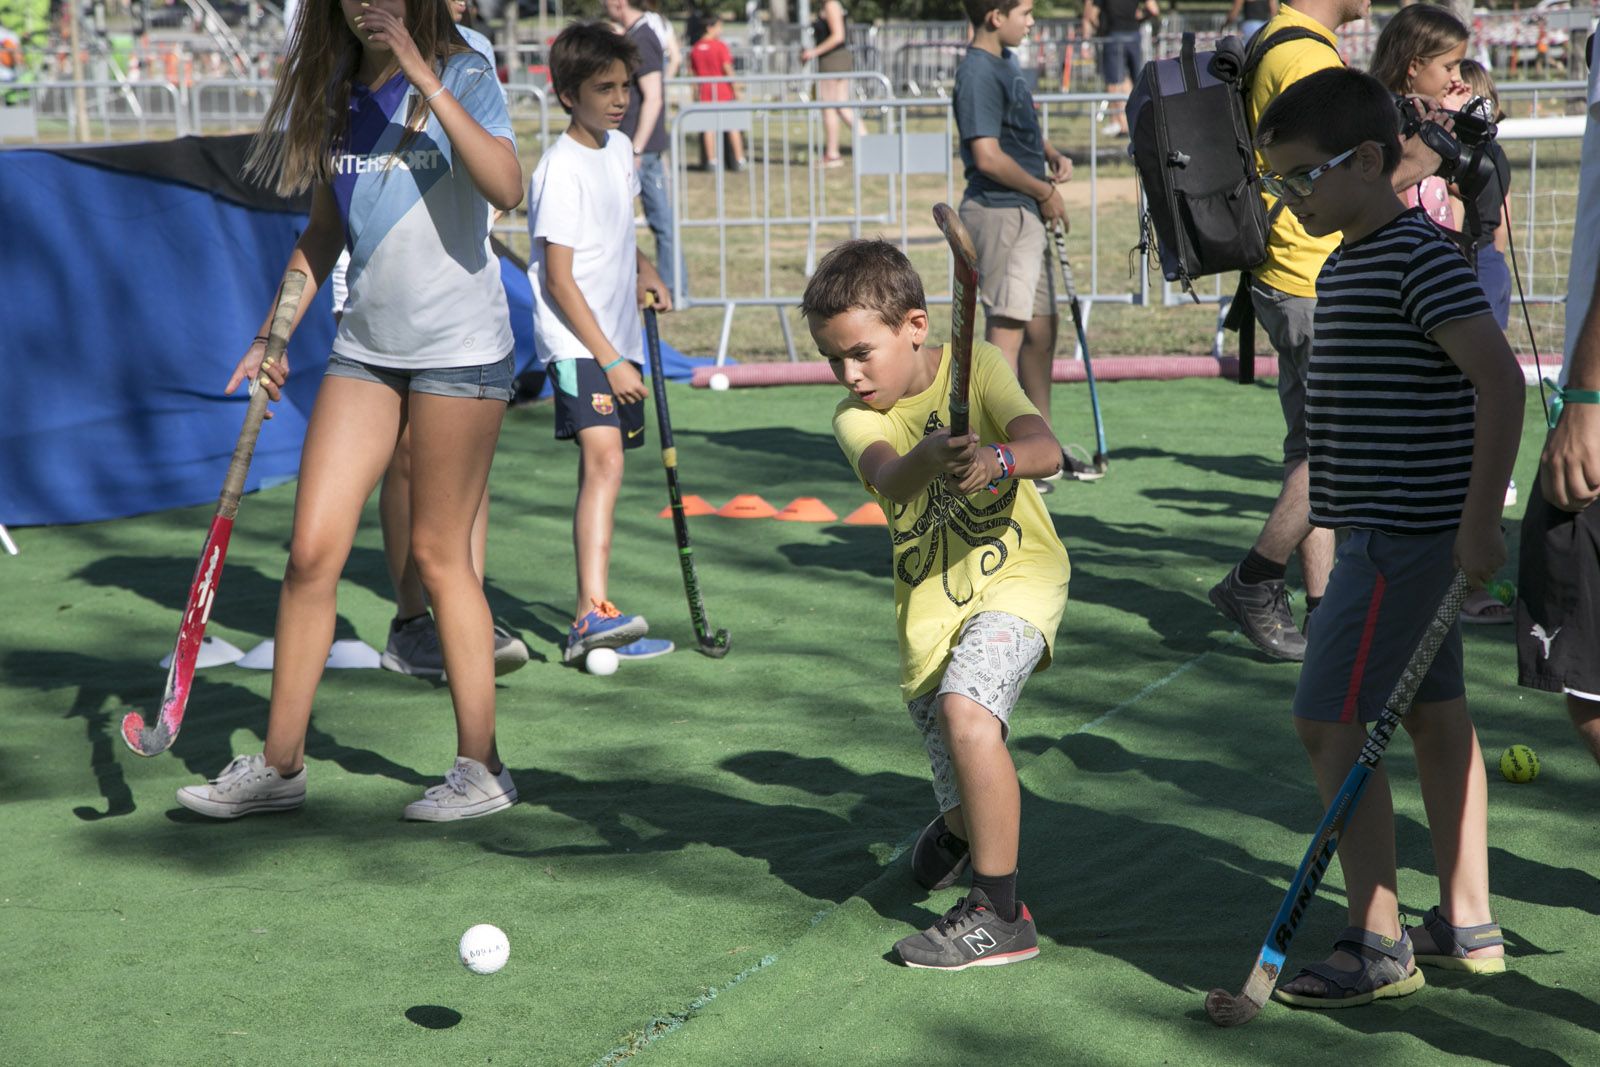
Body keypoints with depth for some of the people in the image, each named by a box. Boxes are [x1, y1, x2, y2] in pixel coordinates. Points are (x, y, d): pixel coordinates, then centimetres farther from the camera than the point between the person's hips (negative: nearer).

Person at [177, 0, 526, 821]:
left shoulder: (463, 77, -7)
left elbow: (505, 189, -26)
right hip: (365, 346, 6)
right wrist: (274, 337, 13)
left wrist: (425, 80, -27)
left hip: (457, 347, -5)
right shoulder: (337, 93, 10)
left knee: (438, 554, -1)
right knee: (311, 549, 0)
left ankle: (481, 769, 11)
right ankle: (279, 766, 9)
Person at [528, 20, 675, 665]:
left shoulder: (619, 149, 11)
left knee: (601, 468, 11)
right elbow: (559, 280, -16)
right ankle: (594, 614, -34)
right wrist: (609, 360, -18)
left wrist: (641, 269, 9)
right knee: (604, 460, -24)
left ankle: (591, 622, 17)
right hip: (576, 343, -9)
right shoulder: (562, 170, -14)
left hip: (617, 338, 9)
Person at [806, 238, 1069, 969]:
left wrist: (997, 460, -46)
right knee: (973, 808, 5)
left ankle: (1000, 914, -19)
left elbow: (1046, 449, -23)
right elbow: (889, 477, -27)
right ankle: (957, 829, 46)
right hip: (929, 608, 3)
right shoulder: (855, 416, -5)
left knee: (965, 710, -31)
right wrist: (929, 458, -50)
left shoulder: (979, 368, -8)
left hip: (1016, 577, -3)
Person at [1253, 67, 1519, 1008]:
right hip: (1398, 531, 10)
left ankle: (1380, 946, -3)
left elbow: (1501, 378, -25)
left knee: (1329, 720, -9)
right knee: (1436, 714, 14)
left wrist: (1482, 520, -27)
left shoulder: (1419, 257, -17)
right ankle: (1469, 927, 23)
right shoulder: (1347, 263, 14)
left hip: (1408, 532, -10)